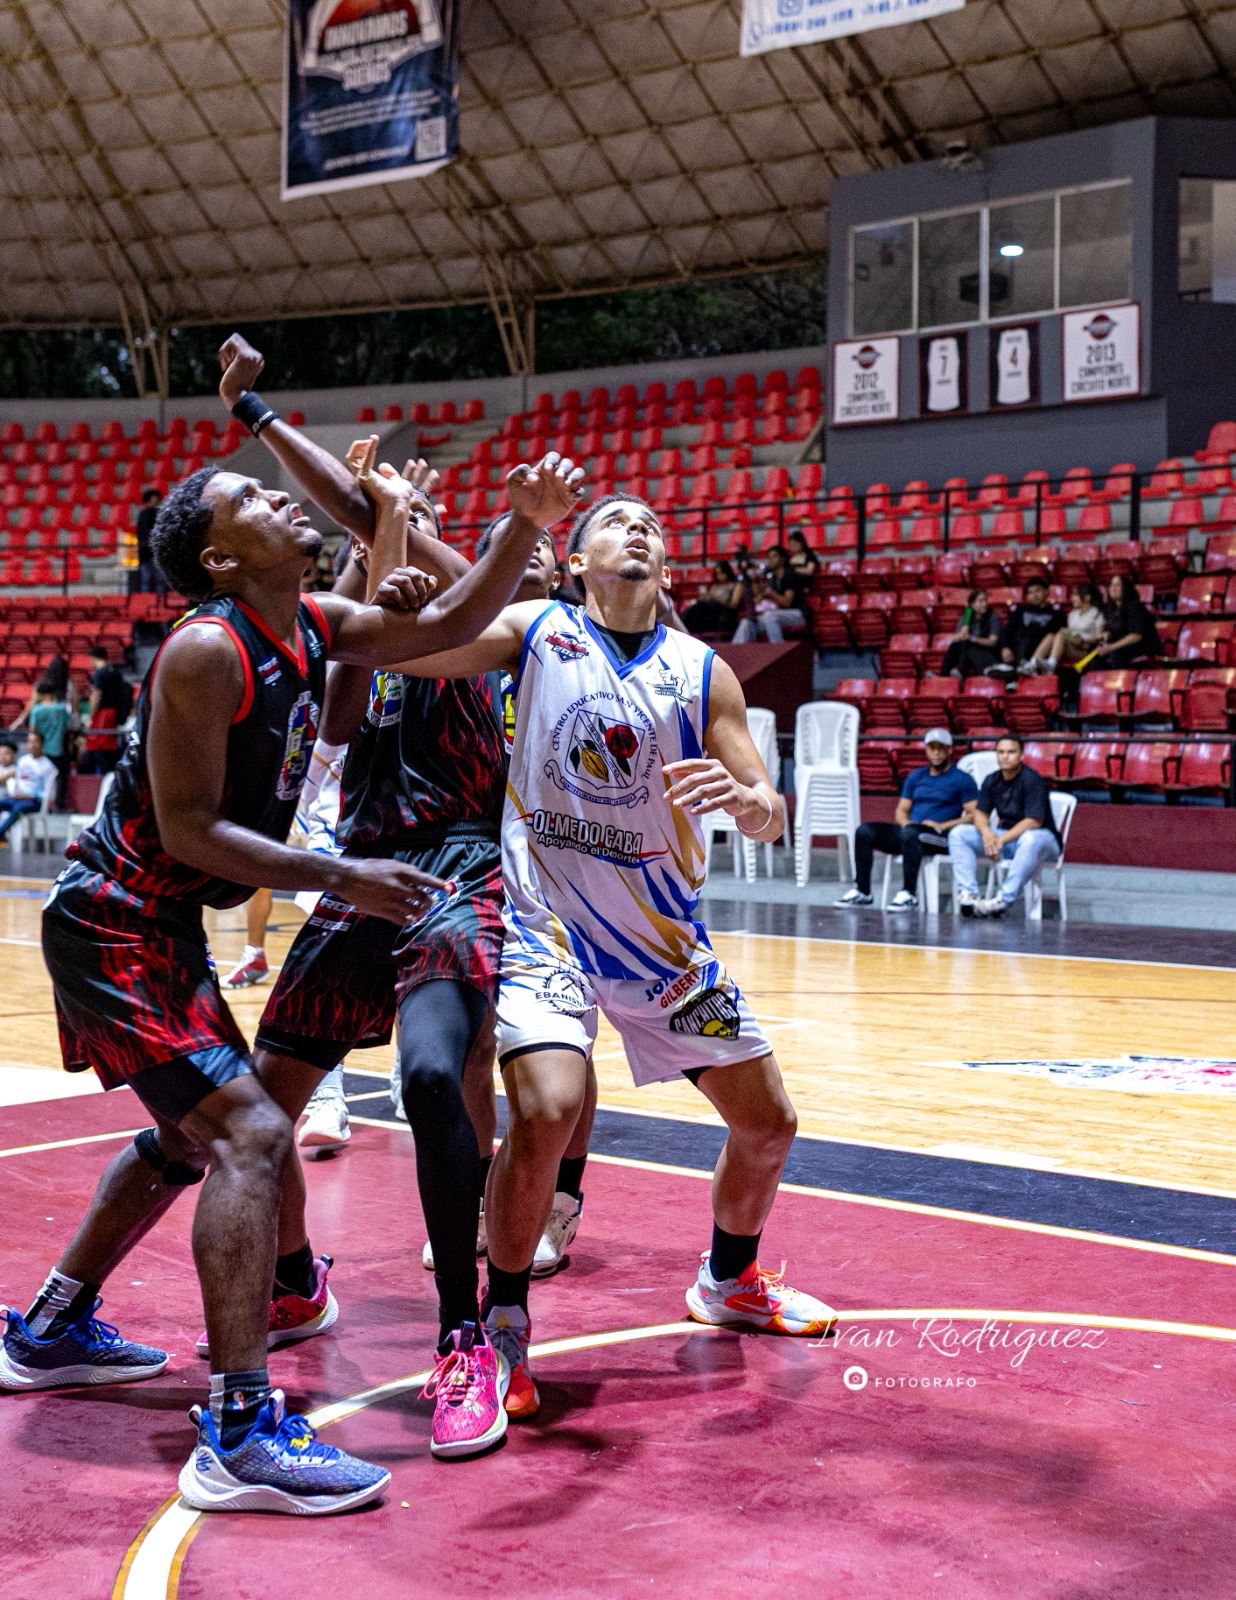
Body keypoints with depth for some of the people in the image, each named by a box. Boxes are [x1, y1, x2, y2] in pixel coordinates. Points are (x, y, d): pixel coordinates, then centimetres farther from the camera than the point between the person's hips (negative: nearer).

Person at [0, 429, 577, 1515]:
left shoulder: (312, 628, 5)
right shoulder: (207, 651, -21)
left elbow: (444, 626, 10)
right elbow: (188, 828, -23)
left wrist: (527, 526, -4)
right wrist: (343, 879, -26)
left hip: (164, 925, 10)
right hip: (114, 925, -10)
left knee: (194, 1131, 25)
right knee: (250, 1133, -20)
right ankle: (239, 1435, -22)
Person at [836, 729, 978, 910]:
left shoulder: (962, 779, 5)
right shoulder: (916, 777, 21)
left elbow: (974, 815, -4)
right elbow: (901, 810, 20)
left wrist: (942, 826, -15)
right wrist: (905, 822, -4)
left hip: (940, 838, -6)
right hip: (910, 831, 6)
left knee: (910, 832, -39)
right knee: (865, 831, -14)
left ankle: (908, 894, -34)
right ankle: (862, 891, -13)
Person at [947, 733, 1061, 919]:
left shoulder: (1031, 779, -16)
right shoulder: (992, 781, 3)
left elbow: (1033, 821, -23)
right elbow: (980, 813, 3)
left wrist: (1002, 840, -29)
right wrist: (986, 832, -21)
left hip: (1041, 837, -7)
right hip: (1006, 836, 7)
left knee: (1030, 839, -43)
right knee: (958, 833, -7)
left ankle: (1003, 900, -43)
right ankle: (968, 893, -23)